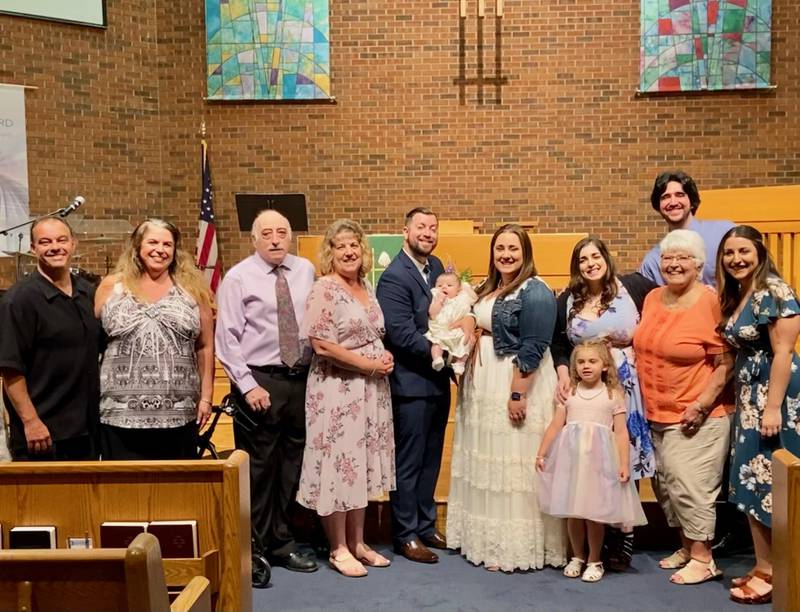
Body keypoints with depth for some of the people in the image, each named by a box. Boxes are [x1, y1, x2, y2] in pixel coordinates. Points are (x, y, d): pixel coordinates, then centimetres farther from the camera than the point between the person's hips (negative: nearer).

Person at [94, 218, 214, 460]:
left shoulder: (192, 288, 7)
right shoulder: (111, 287, 6)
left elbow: (205, 347, 8)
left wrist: (206, 397, 4)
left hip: (179, 416, 1)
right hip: (121, 415, 0)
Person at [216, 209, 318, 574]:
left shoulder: (306, 270, 8)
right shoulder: (238, 278, -4)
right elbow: (227, 339, -7)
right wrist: (248, 386, -13)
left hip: (301, 379, 4)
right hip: (259, 382, -4)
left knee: (293, 465, 12)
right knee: (259, 469, 2)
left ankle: (281, 542, 27)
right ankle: (258, 548, 17)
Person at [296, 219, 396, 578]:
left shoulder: (366, 287, 10)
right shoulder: (325, 289, -13)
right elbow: (322, 346, -19)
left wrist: (386, 356, -1)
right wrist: (370, 364, -16)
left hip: (370, 390, 8)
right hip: (337, 391, -8)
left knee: (362, 465, 14)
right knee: (338, 466, 2)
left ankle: (357, 542, 27)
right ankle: (338, 549, 16)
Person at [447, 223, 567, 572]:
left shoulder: (535, 292, -13)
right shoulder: (488, 289, 13)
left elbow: (533, 349, -19)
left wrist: (518, 394, -22)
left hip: (516, 385, -9)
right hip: (482, 385, 9)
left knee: (513, 465, 0)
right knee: (487, 463, 15)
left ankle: (515, 546, 13)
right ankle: (488, 537, 29)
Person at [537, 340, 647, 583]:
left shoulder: (613, 395, 4)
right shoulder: (569, 393, 9)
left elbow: (621, 432, 1)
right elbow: (555, 426, 9)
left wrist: (624, 464, -6)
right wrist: (541, 453, 6)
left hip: (600, 458, -2)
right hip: (571, 456, 2)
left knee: (595, 511, 1)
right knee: (572, 510, 7)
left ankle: (594, 560, 18)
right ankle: (577, 557, 24)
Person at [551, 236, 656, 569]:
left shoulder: (633, 286, -2)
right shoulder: (566, 301, 6)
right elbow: (558, 343, 10)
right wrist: (563, 373, -6)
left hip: (625, 389, -2)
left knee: (625, 459, 1)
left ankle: (622, 538, 12)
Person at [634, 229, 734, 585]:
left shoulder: (710, 303, -15)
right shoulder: (653, 298, 5)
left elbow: (726, 364, -15)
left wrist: (701, 406, -19)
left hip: (696, 418, -7)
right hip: (658, 415, 7)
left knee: (690, 485, -3)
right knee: (667, 485, 14)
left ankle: (702, 558, 13)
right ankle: (686, 546, 31)